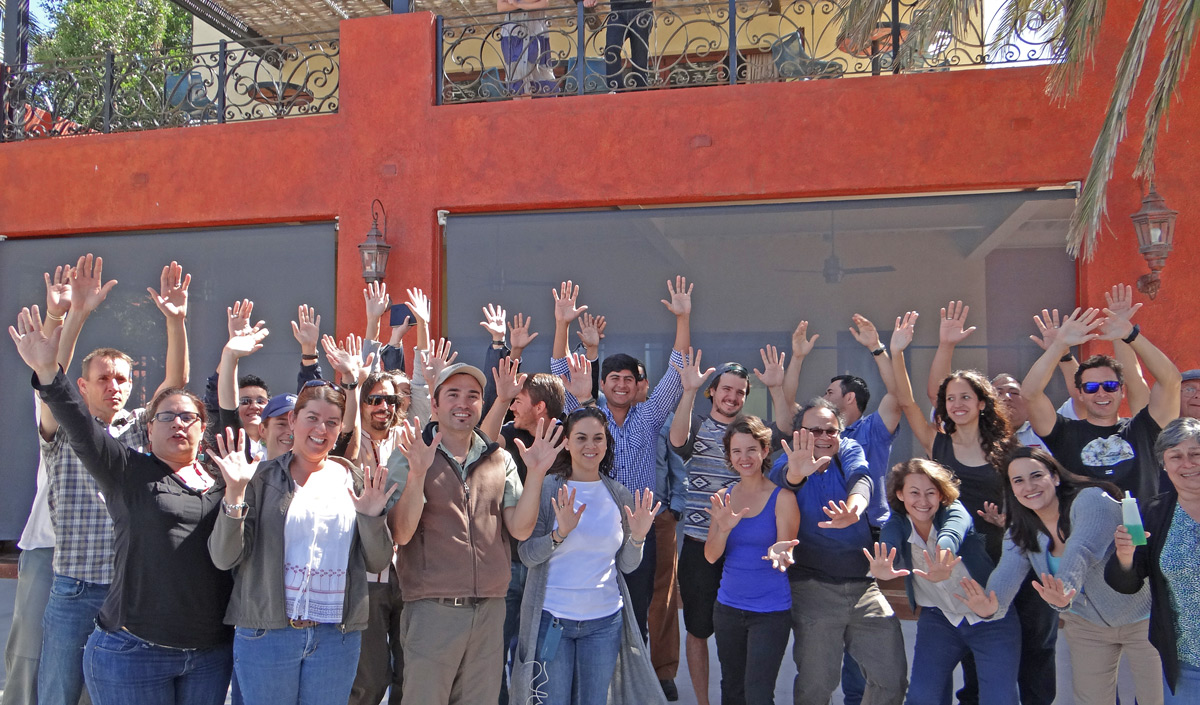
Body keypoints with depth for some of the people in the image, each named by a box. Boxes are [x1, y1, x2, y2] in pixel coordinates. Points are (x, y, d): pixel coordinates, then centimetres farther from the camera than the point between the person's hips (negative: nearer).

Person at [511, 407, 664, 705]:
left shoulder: (619, 496, 2)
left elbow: (626, 565, 6)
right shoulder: (547, 489, -7)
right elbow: (527, 555, -9)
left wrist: (638, 536, -12)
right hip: (552, 617, -3)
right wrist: (560, 532, -24)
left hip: (605, 619, 3)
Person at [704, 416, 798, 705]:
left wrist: (779, 553, -33)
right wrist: (724, 528, -21)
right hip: (728, 606, 5)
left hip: (771, 610, -4)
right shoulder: (723, 497, 3)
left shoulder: (782, 497, -10)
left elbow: (785, 554, -10)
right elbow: (711, 556, -1)